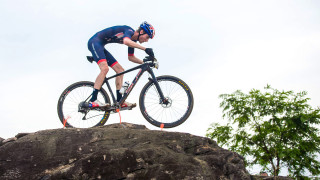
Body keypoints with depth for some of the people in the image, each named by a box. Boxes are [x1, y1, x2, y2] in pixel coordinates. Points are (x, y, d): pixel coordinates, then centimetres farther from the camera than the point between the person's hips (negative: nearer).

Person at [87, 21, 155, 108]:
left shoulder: (133, 40, 9)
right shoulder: (129, 31, -19)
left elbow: (131, 57, 19)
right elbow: (126, 41, -43)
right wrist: (145, 49, -43)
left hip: (100, 46, 10)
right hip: (94, 42, -10)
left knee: (120, 70, 4)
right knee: (105, 68, -29)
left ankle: (119, 101, 3)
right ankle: (93, 100, -31)